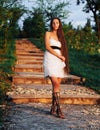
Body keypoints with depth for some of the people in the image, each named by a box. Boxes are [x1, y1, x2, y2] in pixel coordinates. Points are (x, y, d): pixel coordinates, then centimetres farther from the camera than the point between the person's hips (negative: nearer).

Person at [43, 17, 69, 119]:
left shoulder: (60, 36, 21)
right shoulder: (48, 33, 8)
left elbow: (62, 49, 19)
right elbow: (48, 47, -4)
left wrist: (63, 58, 0)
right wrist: (59, 56, -8)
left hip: (59, 61, 5)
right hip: (50, 60, -5)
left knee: (57, 85, -1)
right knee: (56, 84, -17)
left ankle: (53, 109, 6)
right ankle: (58, 109, -18)